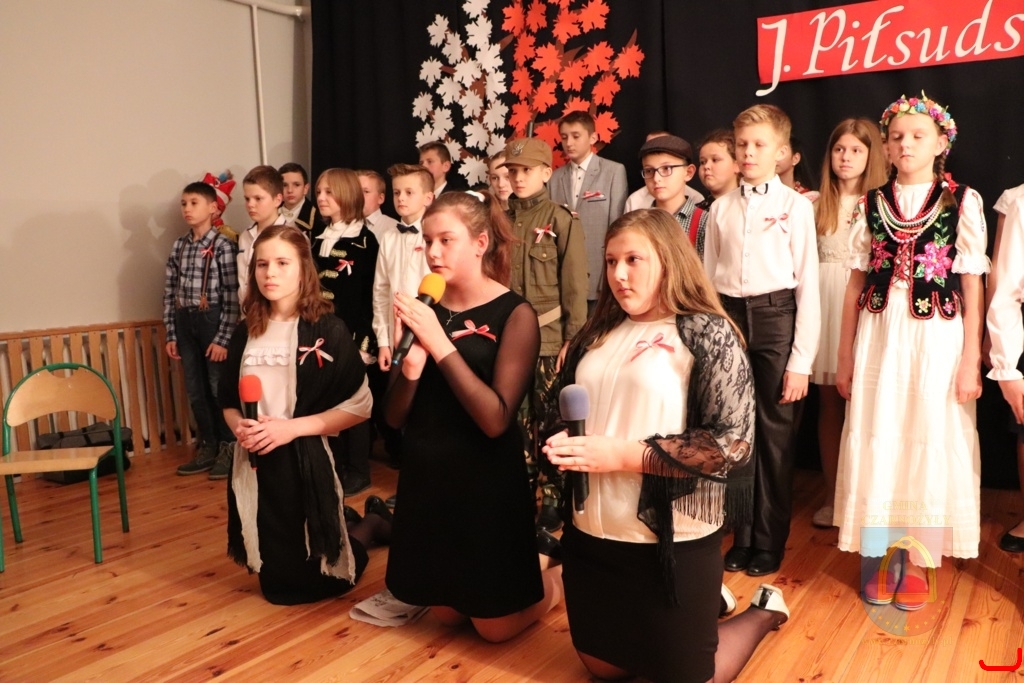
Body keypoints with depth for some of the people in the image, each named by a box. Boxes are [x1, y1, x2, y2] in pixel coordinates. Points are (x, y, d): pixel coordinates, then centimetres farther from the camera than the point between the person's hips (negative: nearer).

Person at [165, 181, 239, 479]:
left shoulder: (223, 246, -9)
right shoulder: (178, 246, 8)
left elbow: (232, 295, -12)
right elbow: (169, 292, 10)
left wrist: (223, 338, -15)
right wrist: (171, 334, 7)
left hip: (212, 320, -6)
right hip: (185, 322, 6)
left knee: (220, 388, 4)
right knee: (195, 391, 13)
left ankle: (228, 448, 19)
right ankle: (208, 447, 27)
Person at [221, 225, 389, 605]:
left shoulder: (327, 330, -11)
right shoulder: (246, 333, 5)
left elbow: (359, 405, -14)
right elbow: (228, 400, 13)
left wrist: (292, 428, -19)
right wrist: (239, 426, -9)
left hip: (305, 463, -5)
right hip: (254, 465, 5)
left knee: (311, 583, 7)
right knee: (275, 584, 18)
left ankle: (370, 524, 32)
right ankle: (352, 521, 42)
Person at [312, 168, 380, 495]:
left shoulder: (364, 239, -7)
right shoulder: (317, 238, 12)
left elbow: (370, 293, -11)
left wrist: (365, 335, -15)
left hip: (352, 332, -6)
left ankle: (359, 470, 14)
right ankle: (335, 465, 23)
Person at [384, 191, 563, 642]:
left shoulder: (515, 314, -14)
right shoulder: (423, 310, 0)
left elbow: (496, 420, -24)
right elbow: (396, 417, -1)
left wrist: (441, 345, -27)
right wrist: (410, 366, -21)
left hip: (487, 482, -5)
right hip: (425, 477, 6)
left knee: (495, 627, 10)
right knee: (446, 614, 22)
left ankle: (560, 578, 37)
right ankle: (527, 570, 46)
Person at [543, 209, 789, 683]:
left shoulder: (707, 333, -11)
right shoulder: (597, 334, 5)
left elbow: (732, 442, -19)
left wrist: (621, 455, -23)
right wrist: (560, 443, -8)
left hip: (672, 541, -6)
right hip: (590, 534, 6)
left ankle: (763, 611, 37)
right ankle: (699, 607, 42)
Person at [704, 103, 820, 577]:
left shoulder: (795, 205, -3)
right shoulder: (720, 208, 8)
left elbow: (808, 285, -4)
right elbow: (708, 278, 9)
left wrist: (800, 360, -8)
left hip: (776, 317, -3)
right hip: (728, 318, 3)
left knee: (775, 435, 4)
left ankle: (770, 542, 22)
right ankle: (742, 537, 25)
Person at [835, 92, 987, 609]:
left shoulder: (962, 202, 0)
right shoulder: (871, 205, 7)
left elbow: (972, 288, -2)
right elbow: (856, 283, 7)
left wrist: (970, 362, -6)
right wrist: (845, 356, 6)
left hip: (936, 338, -2)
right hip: (880, 337, 2)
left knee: (931, 444, 4)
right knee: (877, 443, 5)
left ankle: (917, 559, 19)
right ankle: (882, 554, 19)